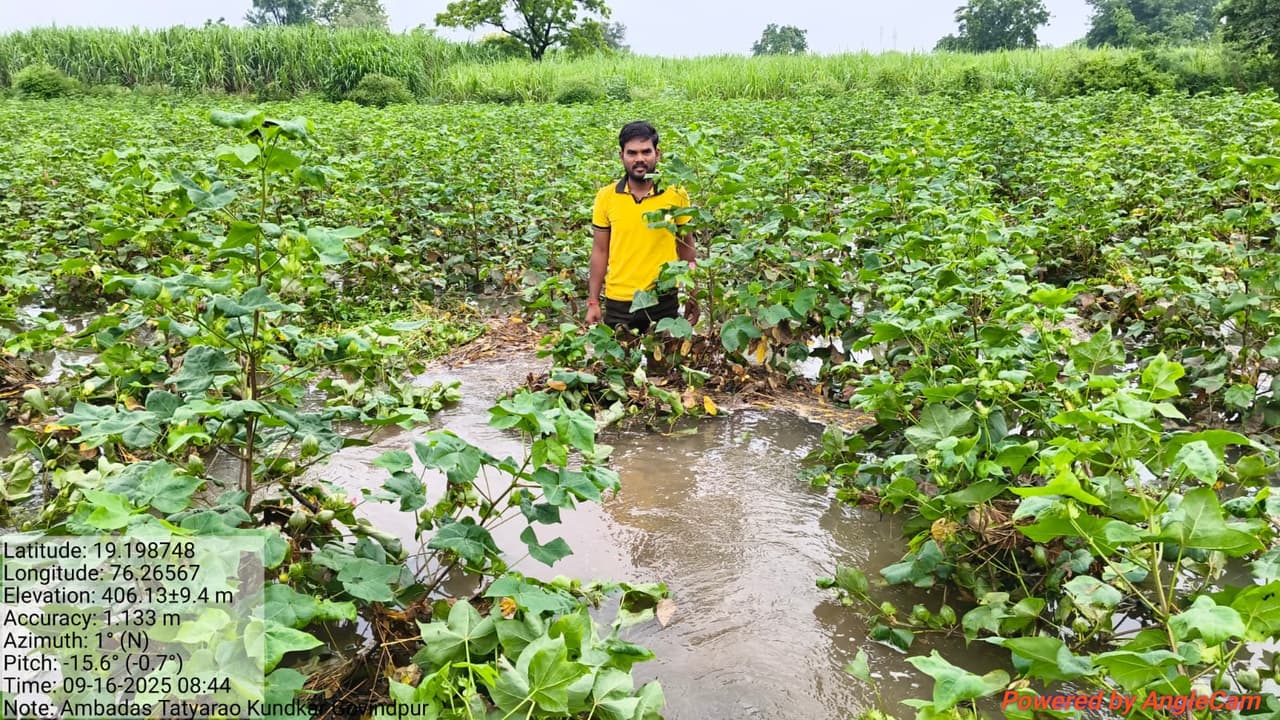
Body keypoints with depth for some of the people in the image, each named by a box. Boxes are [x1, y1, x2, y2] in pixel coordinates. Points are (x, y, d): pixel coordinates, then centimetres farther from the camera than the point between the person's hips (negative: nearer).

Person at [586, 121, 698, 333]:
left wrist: (692, 297, 6)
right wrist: (593, 302, 3)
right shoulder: (605, 197, -1)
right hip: (618, 302, 1)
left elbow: (686, 247, 6)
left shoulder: (676, 195, -3)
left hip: (664, 301, 0)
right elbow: (600, 252, 5)